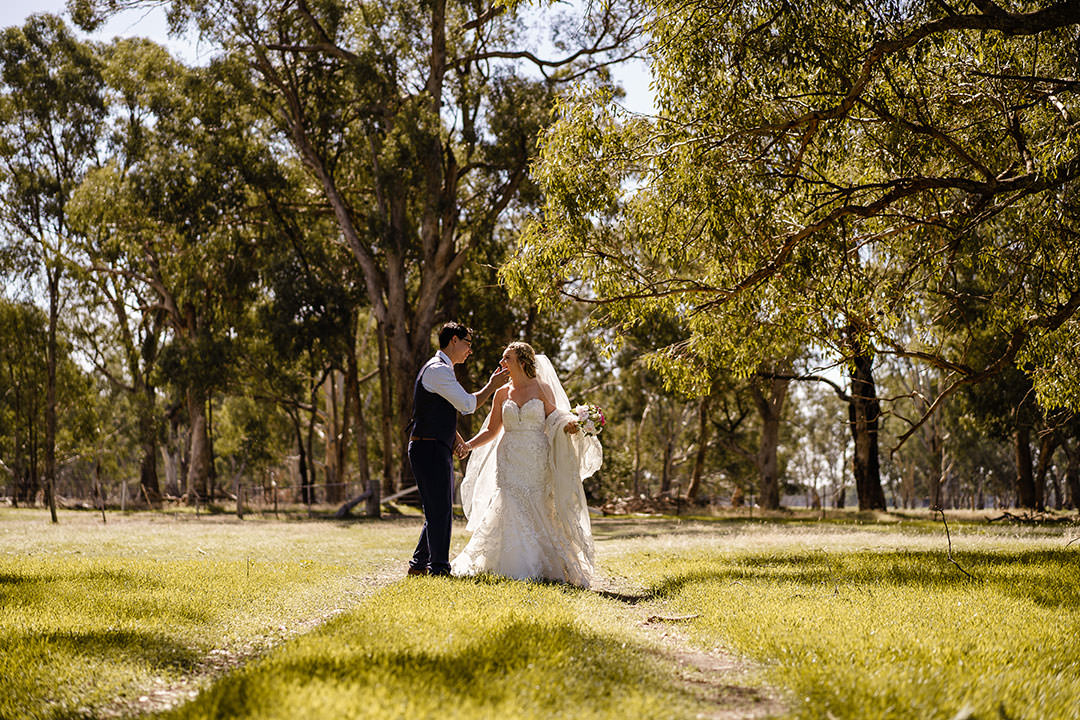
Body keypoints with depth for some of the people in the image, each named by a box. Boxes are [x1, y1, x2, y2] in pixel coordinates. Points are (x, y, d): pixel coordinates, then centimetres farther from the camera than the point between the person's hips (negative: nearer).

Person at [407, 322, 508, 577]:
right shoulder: (438, 369, -14)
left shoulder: (442, 370, 20)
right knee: (440, 510, -8)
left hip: (438, 450, 10)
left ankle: (418, 565, 22)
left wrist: (458, 440, 9)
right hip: (429, 448, -10)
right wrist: (492, 385, -4)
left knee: (439, 511, 14)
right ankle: (439, 568, -4)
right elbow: (467, 404, -16)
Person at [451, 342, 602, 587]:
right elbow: (491, 431, 13)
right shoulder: (502, 394, 10)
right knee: (513, 515, -5)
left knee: (538, 515, -3)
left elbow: (554, 420, 6)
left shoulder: (542, 388, 2)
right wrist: (468, 445, 0)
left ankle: (542, 568, 5)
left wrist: (569, 425, -16)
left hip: (537, 463, -2)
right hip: (510, 463, 2)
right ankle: (516, 568, 0)